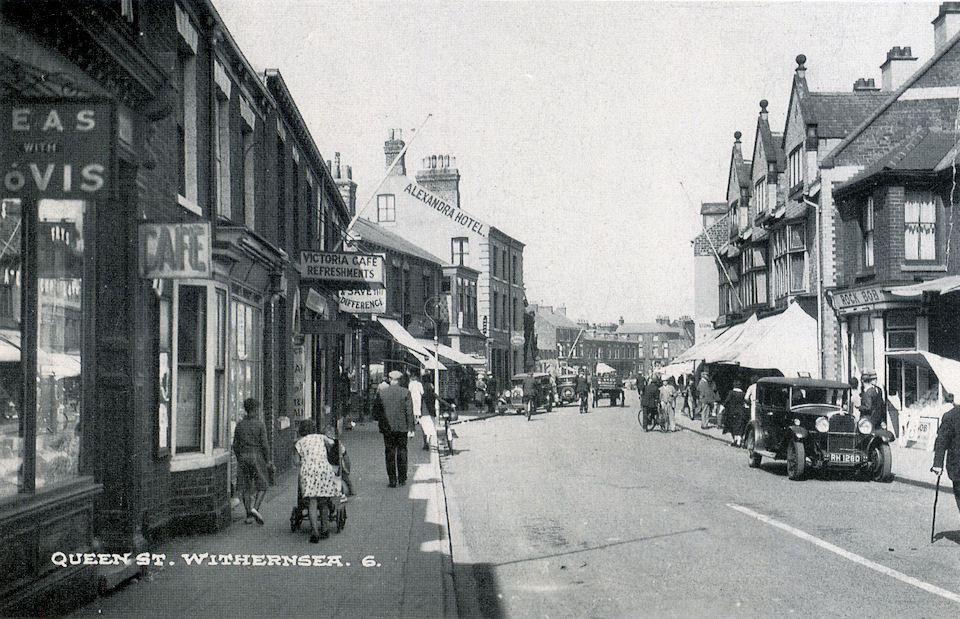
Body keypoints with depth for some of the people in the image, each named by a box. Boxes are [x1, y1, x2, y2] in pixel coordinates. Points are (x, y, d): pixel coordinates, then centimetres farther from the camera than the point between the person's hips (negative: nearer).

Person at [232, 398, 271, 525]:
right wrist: (267, 460, 0)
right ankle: (255, 508, -14)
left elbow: (235, 444, 6)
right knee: (261, 486, 7)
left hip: (243, 457, 3)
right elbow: (264, 444, -9)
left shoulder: (239, 425, 4)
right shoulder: (260, 424, -7)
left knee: (246, 487, 9)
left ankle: (249, 515, 7)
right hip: (257, 457, -3)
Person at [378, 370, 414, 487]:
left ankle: (392, 481, 3)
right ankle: (402, 480, 13)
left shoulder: (382, 393, -1)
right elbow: (409, 411, -7)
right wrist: (410, 428, -1)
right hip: (402, 427, 0)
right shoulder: (405, 392, -5)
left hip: (387, 428, 0)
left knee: (389, 454, 5)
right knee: (402, 453, 10)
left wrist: (381, 426, 9)